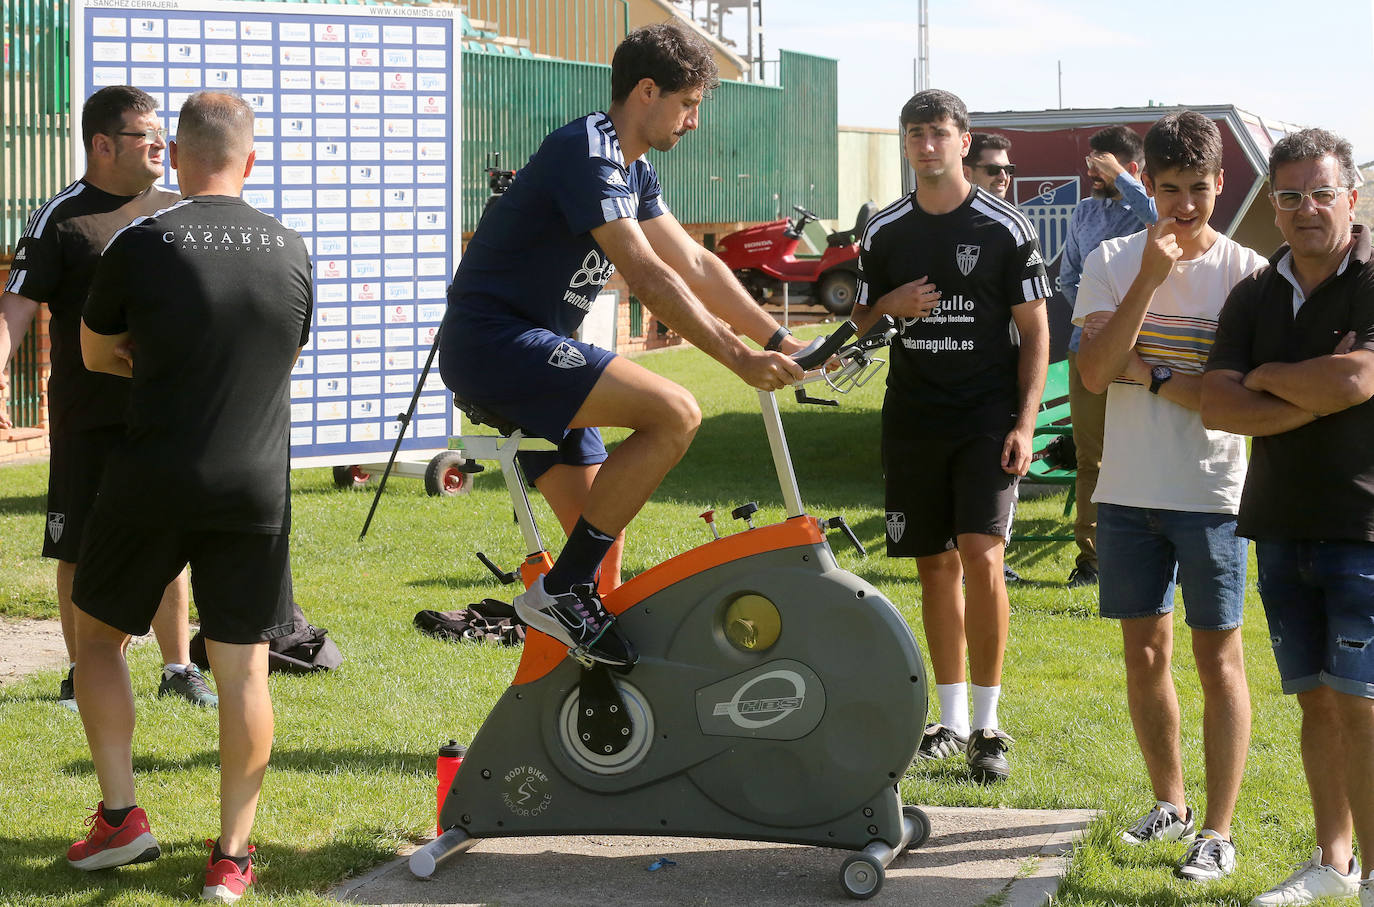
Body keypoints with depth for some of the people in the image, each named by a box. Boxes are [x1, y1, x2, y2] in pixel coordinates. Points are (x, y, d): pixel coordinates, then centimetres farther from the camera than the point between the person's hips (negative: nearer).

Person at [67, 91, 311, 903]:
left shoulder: (140, 245, -8)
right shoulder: (291, 251, 2)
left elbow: (95, 353, 8)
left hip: (154, 481, -2)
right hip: (257, 488, 2)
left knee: (99, 634, 17)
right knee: (243, 667, 6)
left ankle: (121, 818, 15)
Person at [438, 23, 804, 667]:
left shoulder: (633, 171, 16)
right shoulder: (585, 153, -16)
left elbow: (695, 264, 17)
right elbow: (649, 278, -23)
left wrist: (779, 341, 9)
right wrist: (741, 360, -23)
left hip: (528, 345, 10)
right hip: (492, 340, -10)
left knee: (603, 520, 9)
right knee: (675, 413, -23)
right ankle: (560, 592, -17)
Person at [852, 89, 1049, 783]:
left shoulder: (1006, 229, -1)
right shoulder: (884, 232, 8)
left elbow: (1034, 330, 0)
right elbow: (861, 321, 17)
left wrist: (1025, 421, -8)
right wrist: (890, 306, -7)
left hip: (988, 418, -3)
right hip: (912, 419, 4)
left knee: (981, 557, -14)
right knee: (935, 566, 7)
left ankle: (988, 725, -6)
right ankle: (951, 719, 16)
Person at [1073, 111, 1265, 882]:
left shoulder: (1247, 272, -7)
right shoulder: (1114, 262, 1)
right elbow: (1095, 372, -12)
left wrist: (1150, 375, -13)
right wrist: (1150, 278, -17)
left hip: (1211, 494, -3)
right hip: (1129, 492, 3)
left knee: (1218, 656, 0)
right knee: (1145, 651, 12)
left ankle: (1218, 832, 6)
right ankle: (1171, 803, 29)